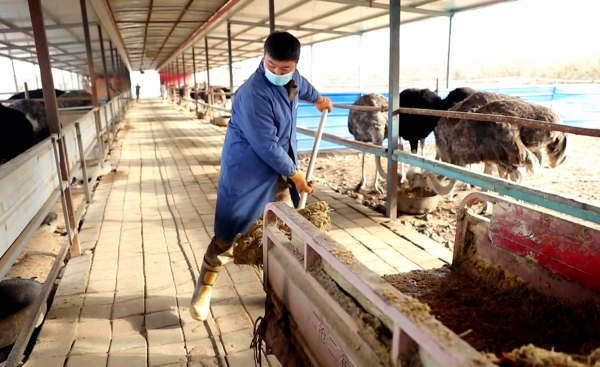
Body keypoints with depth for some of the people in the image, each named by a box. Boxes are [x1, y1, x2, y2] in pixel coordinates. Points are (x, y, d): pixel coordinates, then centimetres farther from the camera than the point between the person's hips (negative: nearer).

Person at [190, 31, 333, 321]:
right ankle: (205, 285, 20)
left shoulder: (292, 78, -1)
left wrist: (318, 98, 45)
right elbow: (267, 146, -25)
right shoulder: (253, 93, -27)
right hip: (247, 170, -8)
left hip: (282, 164, 8)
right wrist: (294, 174, -16)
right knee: (227, 233, -1)